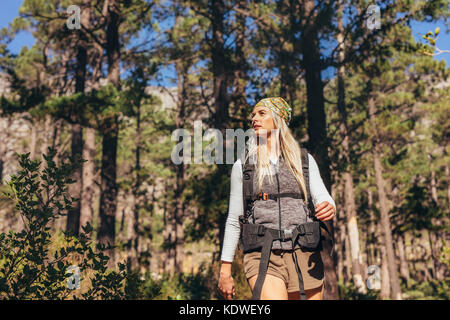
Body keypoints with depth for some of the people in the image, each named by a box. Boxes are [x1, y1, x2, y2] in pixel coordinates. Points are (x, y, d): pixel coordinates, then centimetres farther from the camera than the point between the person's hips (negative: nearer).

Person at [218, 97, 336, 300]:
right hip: (262, 256, -1)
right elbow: (233, 220, 10)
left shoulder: (304, 160, 12)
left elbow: (323, 198, 1)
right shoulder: (242, 166, 10)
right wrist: (225, 270, 7)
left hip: (304, 255, 2)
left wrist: (329, 208, -24)